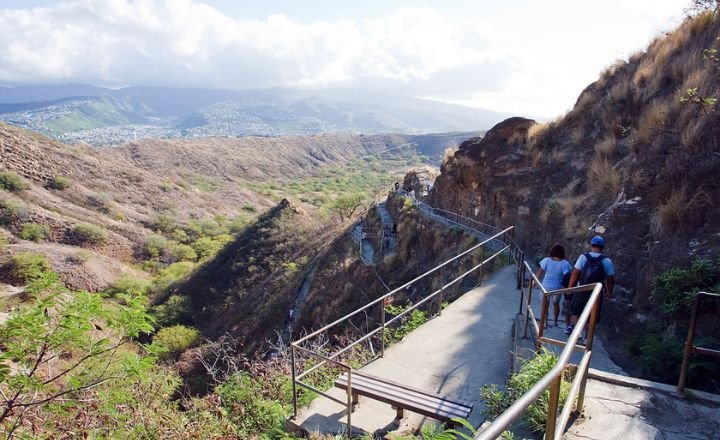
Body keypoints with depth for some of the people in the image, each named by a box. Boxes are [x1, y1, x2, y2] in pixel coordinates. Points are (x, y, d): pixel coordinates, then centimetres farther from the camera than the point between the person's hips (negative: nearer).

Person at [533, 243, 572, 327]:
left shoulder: (546, 260, -11)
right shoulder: (564, 263, -13)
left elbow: (539, 272, -5)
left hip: (546, 286, -1)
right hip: (557, 287, 1)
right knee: (556, 304, 22)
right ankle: (555, 321, 34)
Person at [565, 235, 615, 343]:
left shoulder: (583, 257, -8)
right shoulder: (607, 261, -6)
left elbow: (575, 273, -10)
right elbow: (611, 279, -4)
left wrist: (570, 287, 2)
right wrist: (609, 292, 11)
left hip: (581, 291, 0)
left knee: (575, 311, 23)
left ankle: (572, 325, 11)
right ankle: (586, 338, 14)